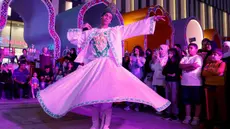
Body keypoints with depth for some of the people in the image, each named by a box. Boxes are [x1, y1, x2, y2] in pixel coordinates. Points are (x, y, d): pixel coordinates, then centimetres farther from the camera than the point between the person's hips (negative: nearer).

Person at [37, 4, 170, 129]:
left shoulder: (116, 31, 11)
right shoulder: (91, 32, 16)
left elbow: (134, 27, 6)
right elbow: (71, 36, 19)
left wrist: (152, 19, 2)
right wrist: (83, 29, 8)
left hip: (108, 66, -2)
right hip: (93, 67, 2)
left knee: (107, 95, -9)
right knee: (93, 95, 1)